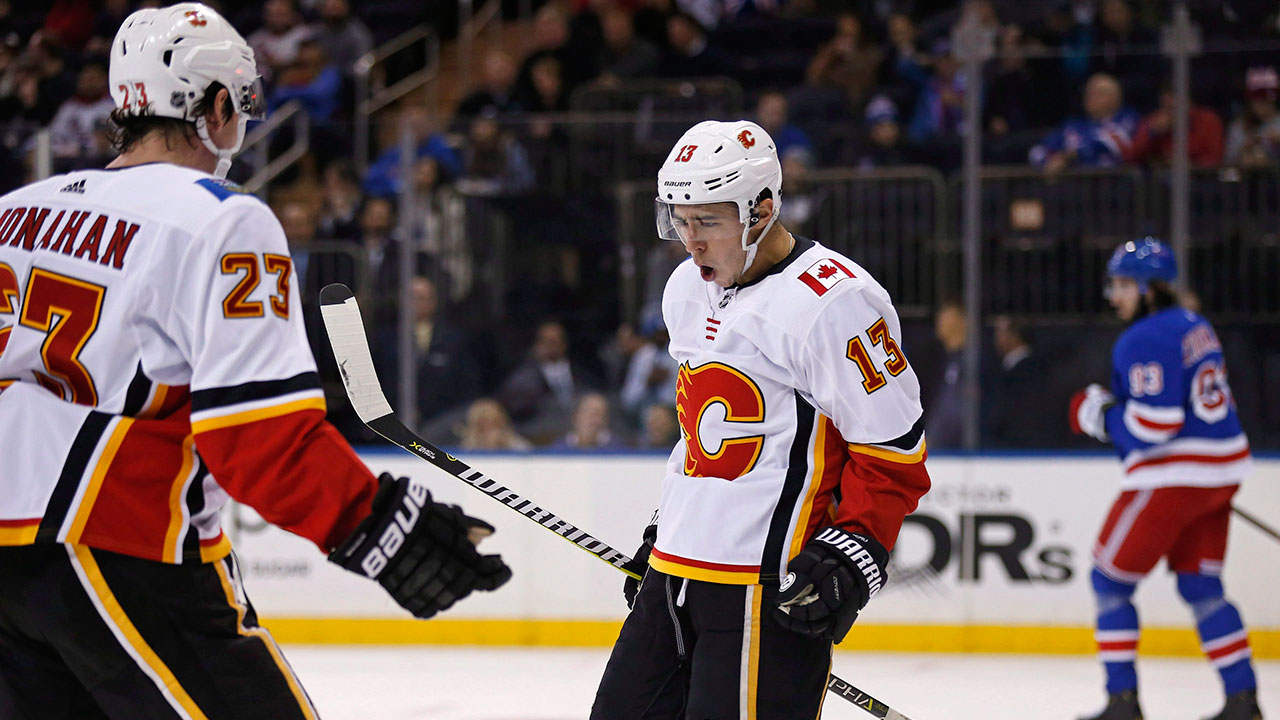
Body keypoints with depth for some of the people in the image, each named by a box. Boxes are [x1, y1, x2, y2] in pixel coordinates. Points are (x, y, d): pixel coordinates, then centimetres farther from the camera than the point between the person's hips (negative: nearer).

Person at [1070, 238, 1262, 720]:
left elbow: (1153, 422, -23)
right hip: (1222, 470, 9)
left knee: (1111, 580, 2)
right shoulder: (1196, 327, 15)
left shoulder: (1145, 340, -16)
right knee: (1201, 586, 14)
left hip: (1172, 476, -9)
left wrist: (1100, 415, -7)